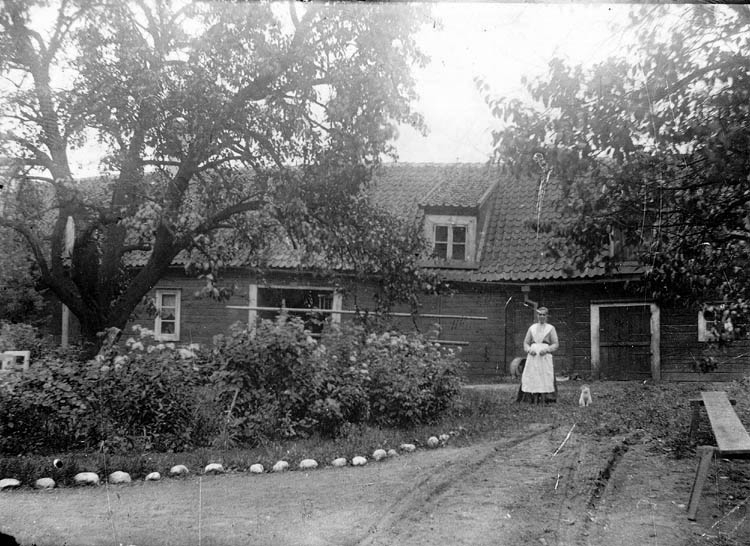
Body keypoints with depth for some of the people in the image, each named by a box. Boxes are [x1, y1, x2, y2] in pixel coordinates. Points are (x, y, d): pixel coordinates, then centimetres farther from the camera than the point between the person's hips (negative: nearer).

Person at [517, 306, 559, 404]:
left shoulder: (551, 328, 10)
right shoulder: (532, 328, 17)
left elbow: (556, 344, 5)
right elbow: (526, 342, 16)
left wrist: (546, 350, -12)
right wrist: (529, 350, -5)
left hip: (545, 357, -2)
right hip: (532, 357, 2)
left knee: (546, 378, -11)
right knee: (530, 377, -7)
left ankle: (545, 399, -10)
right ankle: (531, 399, -6)